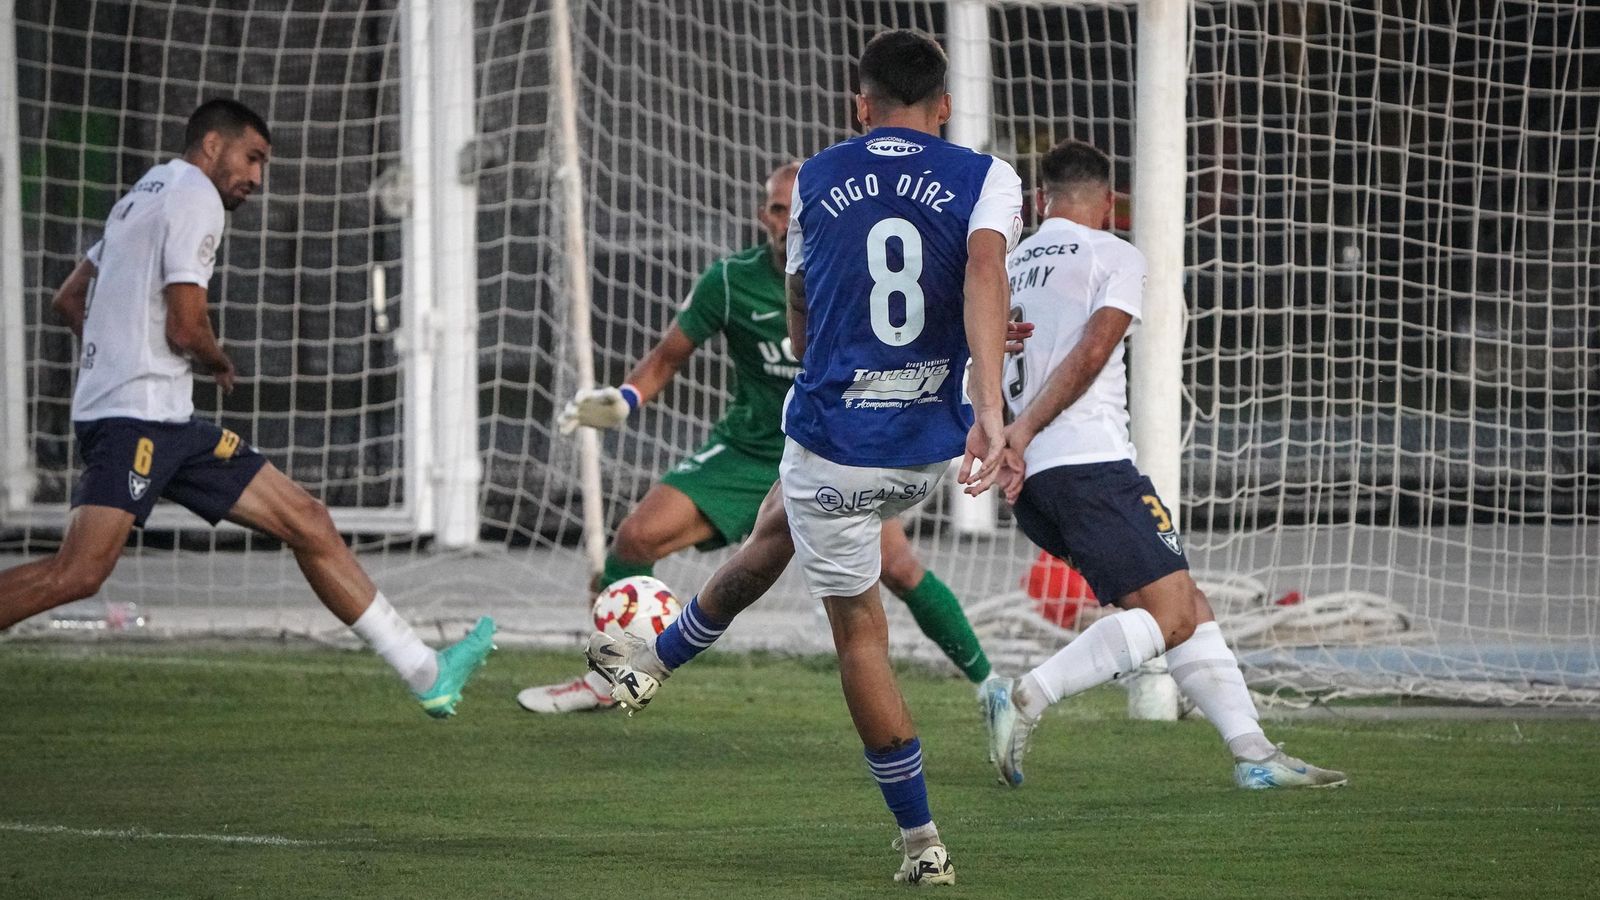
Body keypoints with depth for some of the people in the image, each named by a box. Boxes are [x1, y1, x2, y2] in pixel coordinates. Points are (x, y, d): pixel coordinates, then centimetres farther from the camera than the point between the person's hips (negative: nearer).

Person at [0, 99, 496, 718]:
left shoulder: (142, 198, 25)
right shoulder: (195, 197, -5)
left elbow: (69, 301, 30)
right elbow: (186, 329, -14)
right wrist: (220, 363, 6)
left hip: (167, 426, 11)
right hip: (134, 417, -11)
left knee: (305, 521, 5)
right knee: (78, 573, -25)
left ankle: (426, 675, 4)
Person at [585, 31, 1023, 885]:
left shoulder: (815, 181, 5)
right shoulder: (984, 178, -1)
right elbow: (985, 273, -23)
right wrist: (988, 412, -33)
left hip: (833, 440, -2)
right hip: (929, 448, 2)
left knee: (859, 631, 11)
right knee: (777, 528, 30)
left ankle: (922, 844, 15)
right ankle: (655, 662, 48)